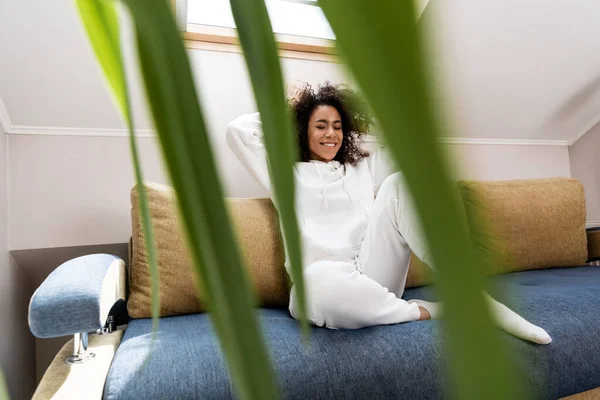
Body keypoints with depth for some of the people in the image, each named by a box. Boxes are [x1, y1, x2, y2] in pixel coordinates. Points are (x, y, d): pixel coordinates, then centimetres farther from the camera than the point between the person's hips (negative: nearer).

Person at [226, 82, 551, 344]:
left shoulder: (362, 169, 23)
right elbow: (237, 130, 4)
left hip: (371, 280, 4)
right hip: (321, 284, -3)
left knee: (397, 183, -15)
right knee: (321, 279, -43)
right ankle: (423, 311, -18)